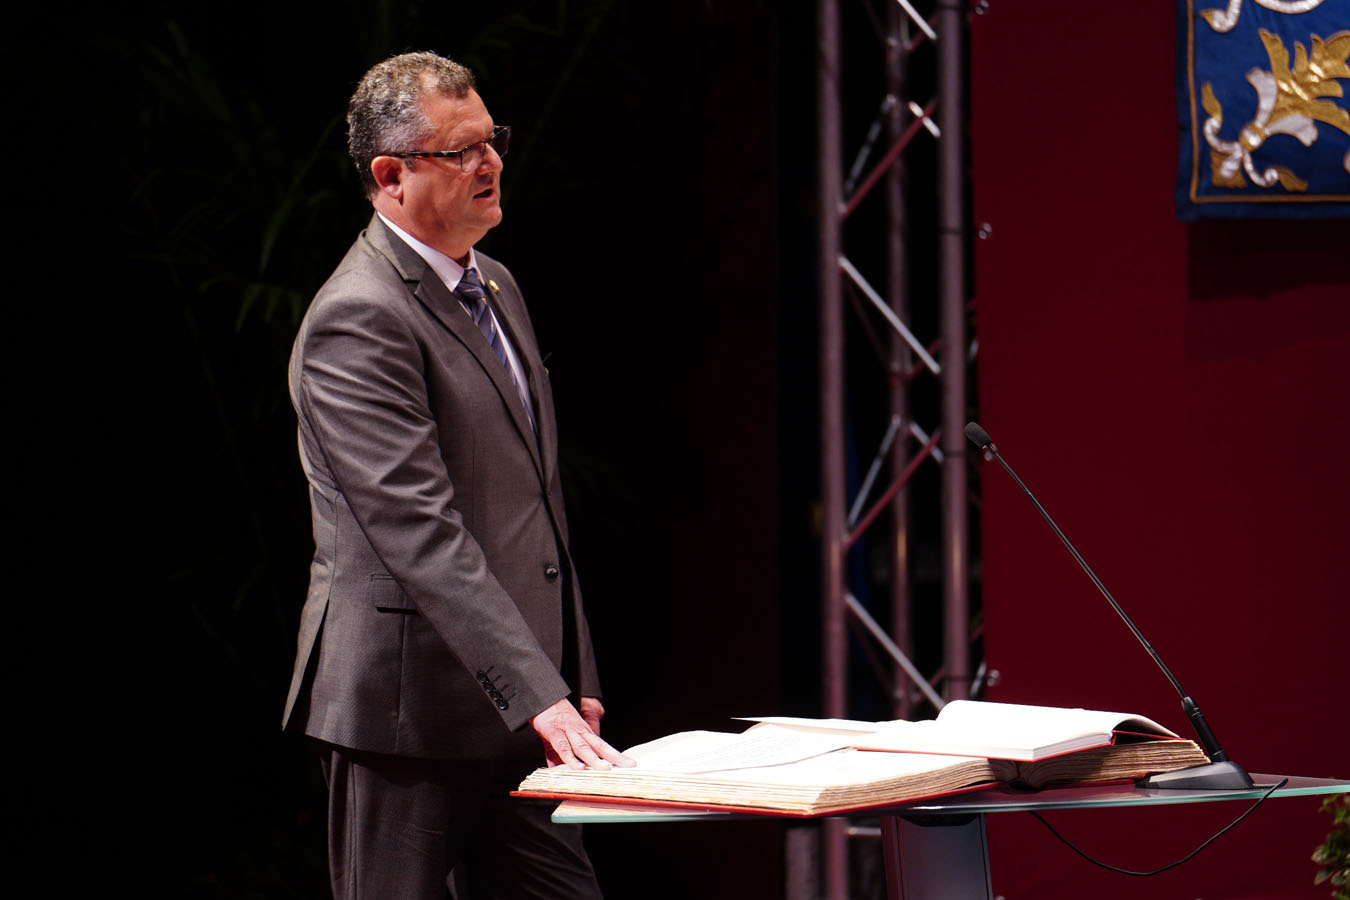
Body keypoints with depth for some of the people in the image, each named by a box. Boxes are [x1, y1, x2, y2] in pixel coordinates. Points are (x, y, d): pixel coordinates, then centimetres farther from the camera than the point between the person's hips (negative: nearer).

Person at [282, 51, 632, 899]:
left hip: (511, 718, 9)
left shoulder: (496, 287, 16)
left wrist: (577, 678, 17)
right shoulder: (357, 320, -15)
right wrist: (539, 696, -28)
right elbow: (420, 531, -23)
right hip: (404, 706, -9)